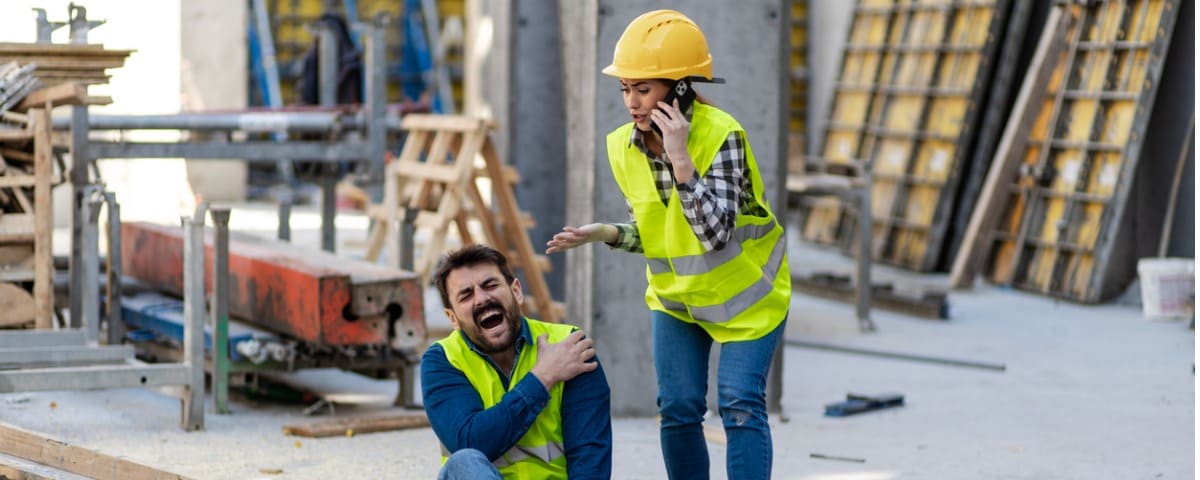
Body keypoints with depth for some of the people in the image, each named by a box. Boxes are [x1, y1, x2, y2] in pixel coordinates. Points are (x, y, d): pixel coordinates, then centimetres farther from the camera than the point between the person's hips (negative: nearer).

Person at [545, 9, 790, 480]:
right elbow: (651, 230, 5)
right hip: (675, 297, 5)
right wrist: (603, 233, -14)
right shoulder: (624, 147, -9)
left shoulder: (721, 135, -27)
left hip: (746, 293, -5)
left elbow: (714, 233, -35)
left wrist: (681, 159, -40)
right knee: (678, 410, 3)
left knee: (741, 406, -12)